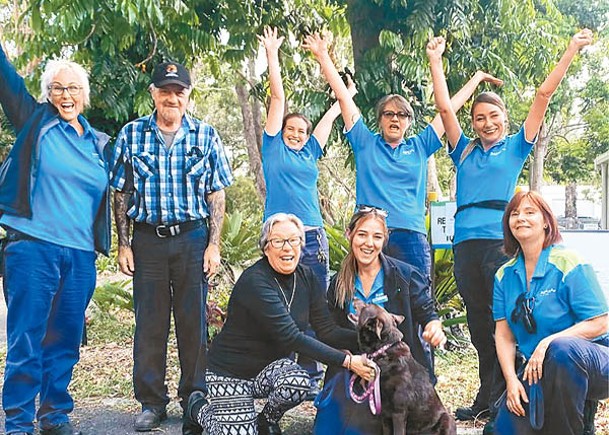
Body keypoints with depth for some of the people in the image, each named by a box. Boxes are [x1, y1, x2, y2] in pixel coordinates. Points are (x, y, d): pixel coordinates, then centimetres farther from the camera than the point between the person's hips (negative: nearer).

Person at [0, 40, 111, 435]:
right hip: (33, 248, -4)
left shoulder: (100, 143, 15)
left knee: (65, 342, 11)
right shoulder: (35, 121, 5)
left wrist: (117, 245, 17)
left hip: (81, 256, 4)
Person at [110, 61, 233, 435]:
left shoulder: (205, 135, 4)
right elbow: (121, 194, 6)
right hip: (147, 239, 1)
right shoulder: (131, 134, 5)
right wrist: (123, 244, 1)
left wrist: (214, 244, -2)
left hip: (193, 238, 0)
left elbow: (216, 195, 4)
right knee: (149, 323, 5)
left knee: (193, 322, 4)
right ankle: (152, 402, 17)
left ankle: (194, 401, 17)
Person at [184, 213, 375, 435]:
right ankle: (200, 406, 22)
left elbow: (327, 331, -5)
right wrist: (347, 361, -35)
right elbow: (291, 337, -31)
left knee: (298, 382, -28)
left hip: (272, 367, 5)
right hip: (231, 373, -5)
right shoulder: (254, 281, -25)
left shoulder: (306, 277, -2)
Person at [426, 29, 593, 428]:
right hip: (466, 241, 4)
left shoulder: (516, 147, 12)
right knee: (479, 322, 8)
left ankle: (492, 398, 0)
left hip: (501, 239, -4)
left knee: (503, 319, -7)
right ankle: (491, 399, 17)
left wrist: (572, 51, 8)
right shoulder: (464, 151, 19)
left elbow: (544, 95, 9)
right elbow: (445, 108, 14)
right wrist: (436, 61, 14)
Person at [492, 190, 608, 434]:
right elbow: (504, 334, 5)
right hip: (537, 372, 5)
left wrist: (549, 342, -25)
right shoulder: (505, 275, 7)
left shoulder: (569, 263, -10)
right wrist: (512, 379, -9)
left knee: (561, 349, -39)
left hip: (589, 362, -5)